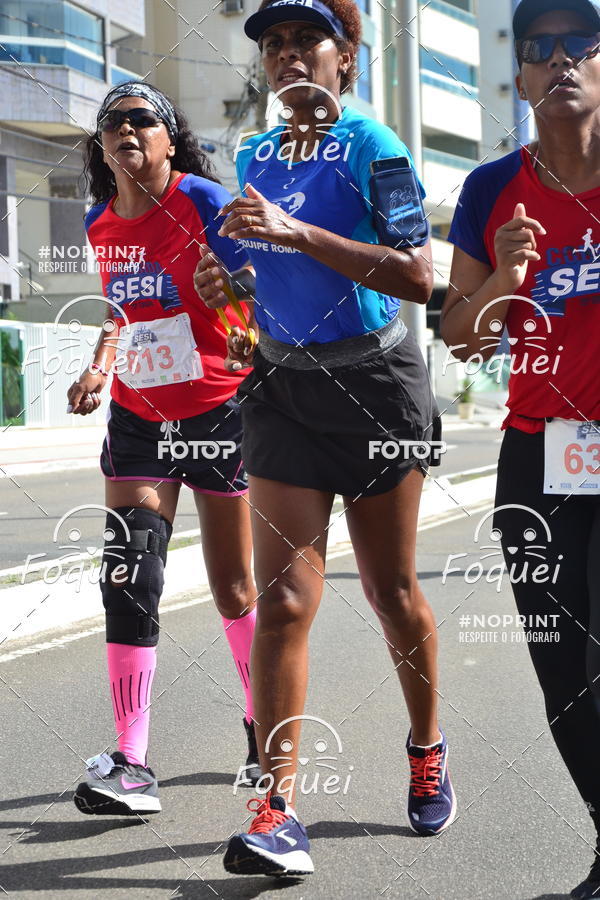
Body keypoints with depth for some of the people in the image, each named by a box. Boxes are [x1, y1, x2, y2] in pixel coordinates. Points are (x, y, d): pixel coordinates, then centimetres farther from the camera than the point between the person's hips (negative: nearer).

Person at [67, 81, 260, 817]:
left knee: (234, 589, 6)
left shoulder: (203, 202, -11)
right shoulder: (99, 224, 6)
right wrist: (99, 368, 5)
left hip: (217, 410, -4)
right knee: (128, 582, -10)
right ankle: (131, 767, -7)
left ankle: (267, 734, 30)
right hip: (138, 417, 4)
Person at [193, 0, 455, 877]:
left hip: (375, 383, -4)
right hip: (281, 385, 4)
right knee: (283, 598, -7)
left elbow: (417, 278, -20)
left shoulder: (372, 144, -8)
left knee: (390, 589, 8)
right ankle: (277, 810, -8)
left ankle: (427, 751, 32)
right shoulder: (253, 155, 9)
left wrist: (294, 231, -25)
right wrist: (224, 280, 2)